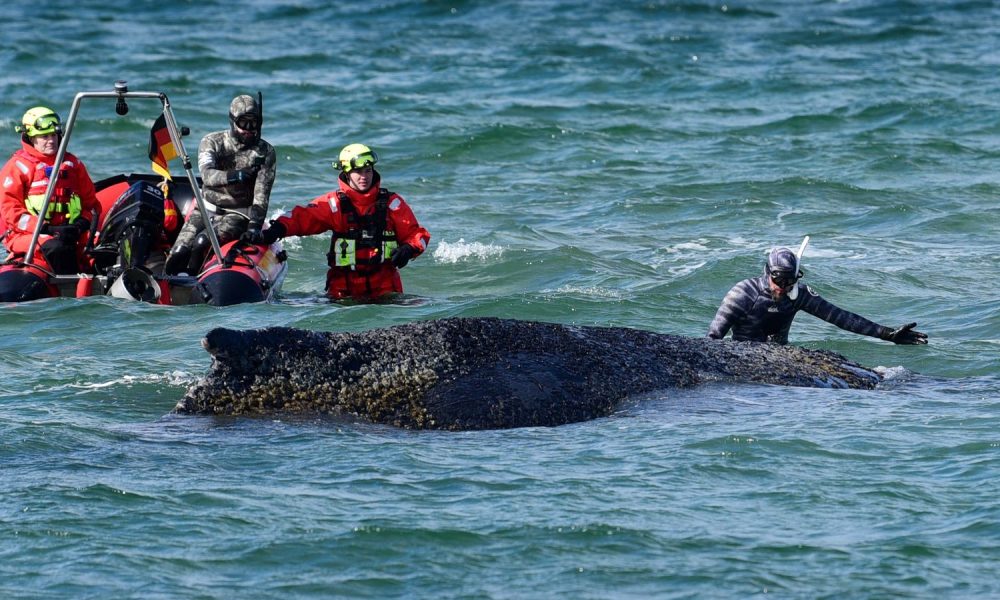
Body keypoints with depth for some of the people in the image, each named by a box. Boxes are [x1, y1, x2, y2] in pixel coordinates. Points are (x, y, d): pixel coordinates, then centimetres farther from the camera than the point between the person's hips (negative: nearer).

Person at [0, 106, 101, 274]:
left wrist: (82, 223, -4)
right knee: (56, 248, -38)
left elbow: (91, 202, 21)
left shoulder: (72, 164, 20)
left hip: (69, 234, 5)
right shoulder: (18, 166, 4)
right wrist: (47, 229, -15)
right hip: (27, 235, -5)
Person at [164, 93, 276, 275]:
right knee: (179, 253, -19)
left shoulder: (265, 152, -1)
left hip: (238, 214, -2)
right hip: (206, 210, 2)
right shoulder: (211, 142, 0)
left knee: (203, 242, -30)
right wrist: (236, 175, -37)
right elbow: (207, 175, -19)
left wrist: (255, 225, -23)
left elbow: (261, 193, -9)